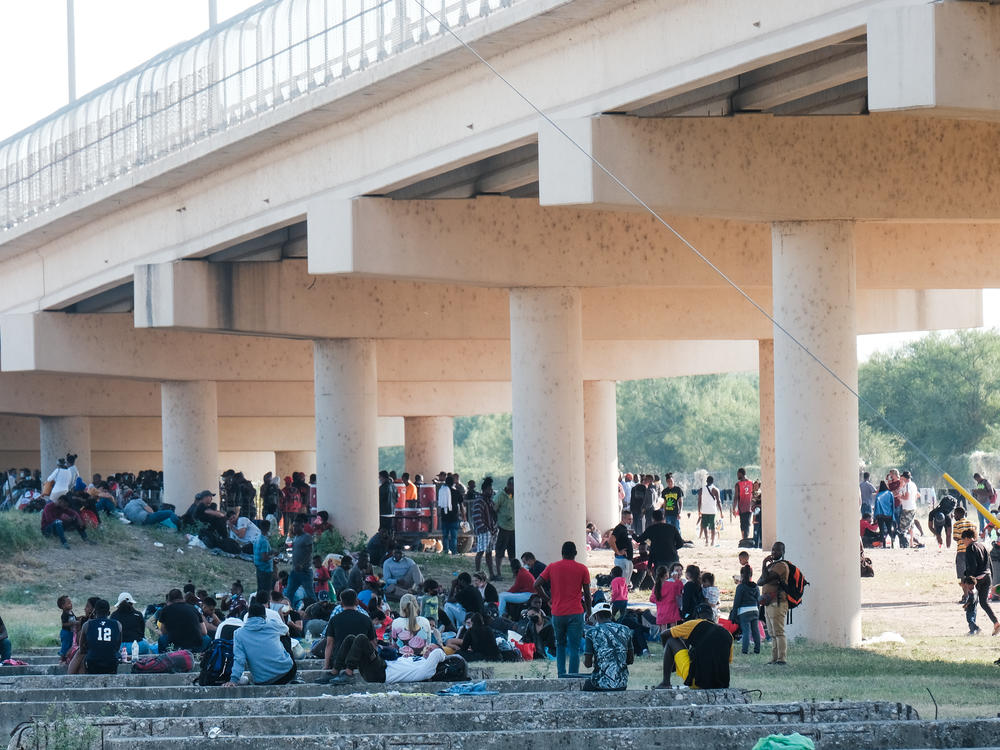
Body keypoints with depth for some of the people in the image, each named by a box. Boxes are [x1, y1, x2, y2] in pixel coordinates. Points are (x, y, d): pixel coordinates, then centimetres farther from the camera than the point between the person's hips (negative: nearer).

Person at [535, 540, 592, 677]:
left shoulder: (552, 567, 3)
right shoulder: (582, 569, -1)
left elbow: (536, 585, -2)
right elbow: (587, 593, 3)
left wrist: (546, 599, 10)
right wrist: (588, 612, 14)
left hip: (557, 613, 2)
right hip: (575, 614, -2)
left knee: (560, 645, 19)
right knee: (574, 647, 0)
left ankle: (561, 674, 14)